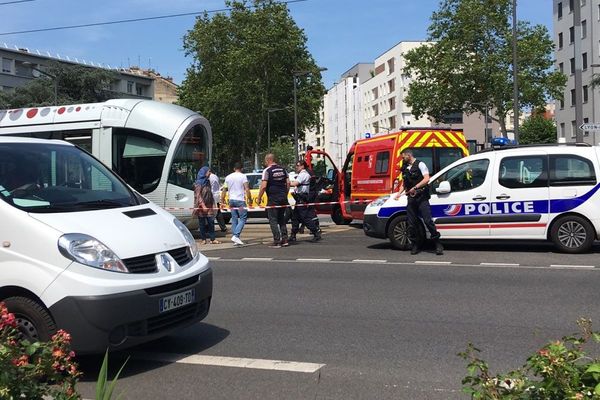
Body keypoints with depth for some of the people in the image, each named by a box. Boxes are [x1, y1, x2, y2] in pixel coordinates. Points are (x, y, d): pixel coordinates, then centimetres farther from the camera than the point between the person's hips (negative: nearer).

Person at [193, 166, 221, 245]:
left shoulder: (207, 182, 14)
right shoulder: (199, 183, -9)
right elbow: (198, 195, -14)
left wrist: (213, 204, 12)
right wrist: (203, 205, -21)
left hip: (208, 206, 6)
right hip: (201, 206, -6)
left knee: (211, 222, 2)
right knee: (202, 223, 2)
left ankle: (212, 239, 5)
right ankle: (203, 239, 11)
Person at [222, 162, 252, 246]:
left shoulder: (228, 177, 11)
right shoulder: (243, 176, -4)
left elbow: (224, 190, 12)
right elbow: (247, 189, -11)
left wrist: (222, 200, 18)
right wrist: (250, 199, -5)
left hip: (231, 200, 6)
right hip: (240, 200, -5)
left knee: (234, 219, 11)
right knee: (243, 218, -3)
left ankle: (234, 236, 9)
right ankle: (236, 235, -16)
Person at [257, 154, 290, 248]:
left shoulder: (267, 170, -10)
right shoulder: (283, 169, 9)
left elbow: (263, 186, -16)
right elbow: (288, 183, 9)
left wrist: (259, 198, -7)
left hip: (273, 199, -6)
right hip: (283, 198, 6)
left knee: (273, 220, 0)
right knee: (282, 219, 16)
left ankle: (277, 241, -4)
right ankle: (284, 239, 14)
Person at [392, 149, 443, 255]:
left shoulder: (420, 164, -1)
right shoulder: (405, 168, 18)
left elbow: (426, 179, -11)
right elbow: (404, 183, 24)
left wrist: (415, 187, -17)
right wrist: (399, 193, 8)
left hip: (422, 197, -6)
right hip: (411, 198, 6)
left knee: (427, 220, -12)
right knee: (411, 223, 4)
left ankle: (438, 244, -6)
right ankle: (415, 245, 12)